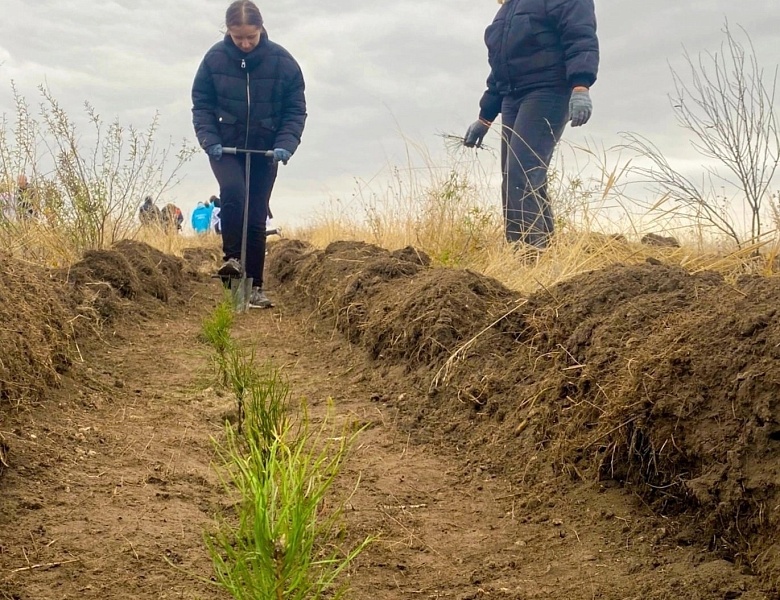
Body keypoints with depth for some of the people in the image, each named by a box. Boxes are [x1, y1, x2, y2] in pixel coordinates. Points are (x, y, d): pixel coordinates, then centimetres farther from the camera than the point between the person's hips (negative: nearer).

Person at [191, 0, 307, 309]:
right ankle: (231, 258, -14)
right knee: (232, 190, -30)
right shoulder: (215, 58, -11)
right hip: (225, 148, -1)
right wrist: (209, 140, -16)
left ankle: (255, 286, 12)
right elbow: (201, 104, -2)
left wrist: (286, 144, -19)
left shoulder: (282, 61, -12)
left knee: (257, 218, 2)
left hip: (264, 150, 1)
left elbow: (296, 109, -5)